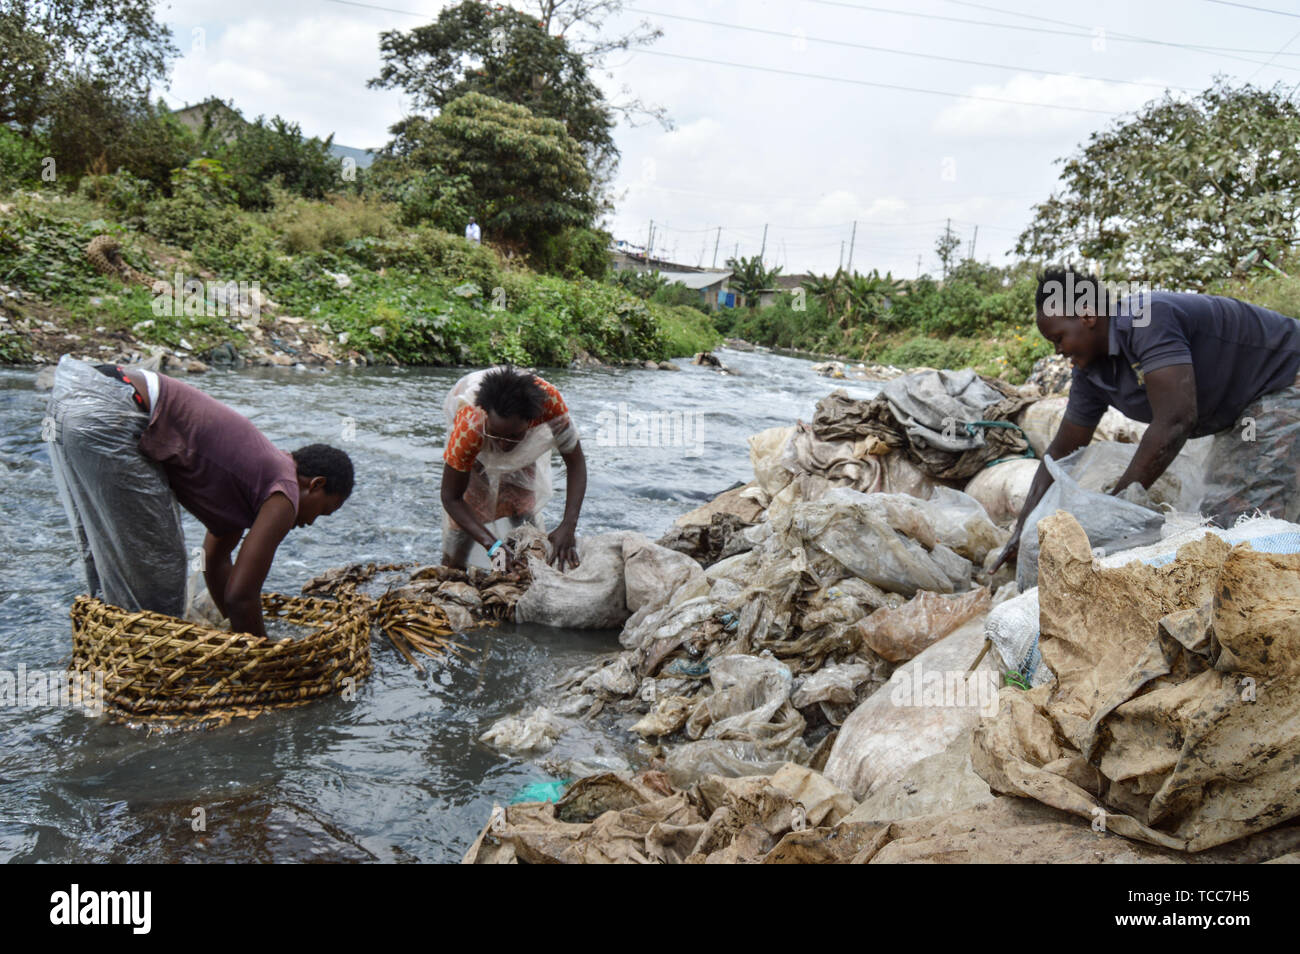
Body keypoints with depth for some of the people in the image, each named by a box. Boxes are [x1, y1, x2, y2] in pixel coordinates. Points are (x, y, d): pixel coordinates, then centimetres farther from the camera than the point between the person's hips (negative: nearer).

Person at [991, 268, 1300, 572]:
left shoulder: (1147, 320, -31)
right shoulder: (1089, 372, -2)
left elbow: (1174, 421, -37)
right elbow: (1062, 451, 4)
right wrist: (1022, 530, -2)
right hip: (1238, 416, 9)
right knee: (1216, 517, 8)